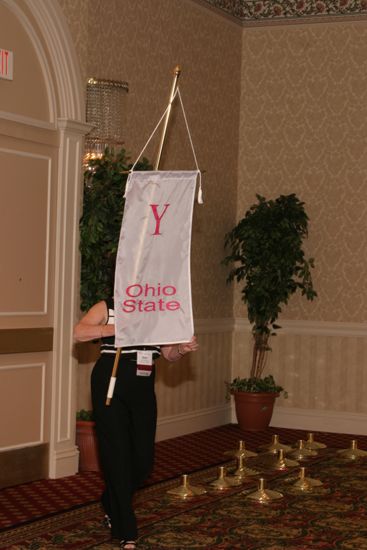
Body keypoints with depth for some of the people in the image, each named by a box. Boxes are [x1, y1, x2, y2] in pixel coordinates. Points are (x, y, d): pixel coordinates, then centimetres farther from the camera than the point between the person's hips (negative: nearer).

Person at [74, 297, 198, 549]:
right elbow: (79, 332, -13)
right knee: (118, 455, -2)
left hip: (142, 389, 4)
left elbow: (169, 354, 12)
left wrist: (183, 349, -10)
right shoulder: (107, 308, 0)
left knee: (144, 457, 5)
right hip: (109, 387, -4)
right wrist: (117, 328, -24)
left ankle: (112, 506, 33)